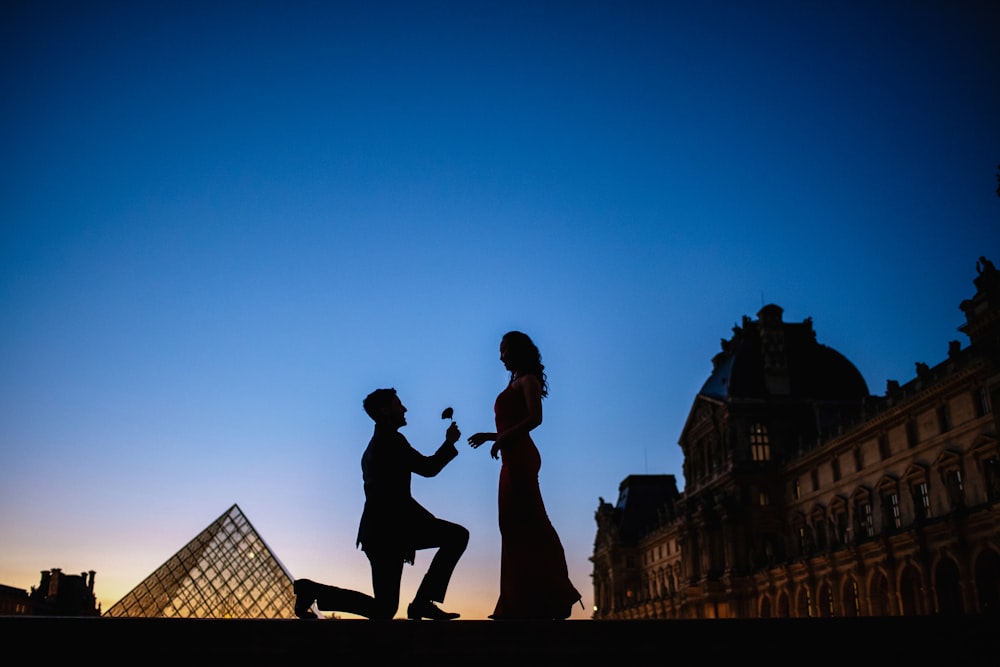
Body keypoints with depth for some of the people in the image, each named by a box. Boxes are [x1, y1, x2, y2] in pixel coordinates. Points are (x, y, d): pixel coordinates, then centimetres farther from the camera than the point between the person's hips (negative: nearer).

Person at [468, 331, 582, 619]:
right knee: (515, 526, 4)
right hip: (513, 459, 9)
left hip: (520, 457, -9)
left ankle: (551, 598, -13)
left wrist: (502, 438, -15)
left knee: (526, 524, -13)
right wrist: (489, 436, 14)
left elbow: (535, 418, -14)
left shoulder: (528, 380, 0)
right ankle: (521, 602, 4)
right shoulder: (515, 385, 23)